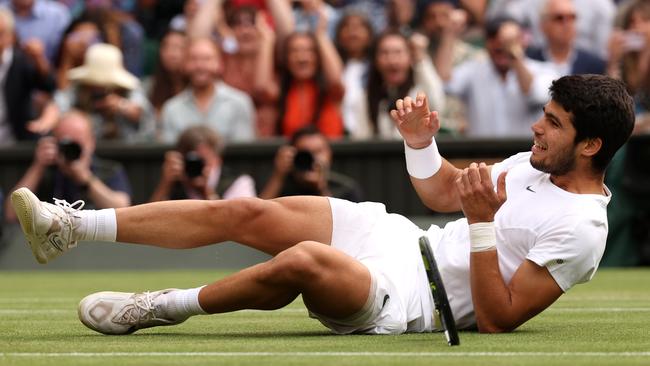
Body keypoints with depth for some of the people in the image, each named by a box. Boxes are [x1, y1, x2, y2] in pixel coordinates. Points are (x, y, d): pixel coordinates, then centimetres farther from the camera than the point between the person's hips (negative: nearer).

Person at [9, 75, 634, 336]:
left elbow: (498, 317, -22)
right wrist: (420, 141, 4)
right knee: (243, 213, -5)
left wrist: (483, 222, -27)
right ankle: (73, 227, -4)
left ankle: (161, 307, -16)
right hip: (403, 236, 9)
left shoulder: (581, 229, -17)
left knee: (304, 259, -37)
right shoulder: (534, 162, 10)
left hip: (412, 298, -9)